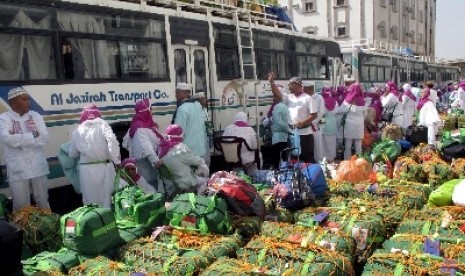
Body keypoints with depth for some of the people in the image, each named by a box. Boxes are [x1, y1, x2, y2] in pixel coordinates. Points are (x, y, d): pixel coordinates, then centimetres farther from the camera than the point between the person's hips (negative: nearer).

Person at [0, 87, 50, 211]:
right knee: (21, 207, 5)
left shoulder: (35, 115, 5)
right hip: (17, 170, -2)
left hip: (38, 167, 3)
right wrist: (32, 136, -13)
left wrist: (19, 139, -13)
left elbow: (44, 138, -7)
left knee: (43, 202, 14)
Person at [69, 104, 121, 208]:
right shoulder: (102, 123, 3)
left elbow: (73, 154, 18)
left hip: (86, 169, 2)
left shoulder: (77, 131, 10)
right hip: (104, 167, -1)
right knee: (105, 199, 8)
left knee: (90, 200, 10)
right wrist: (117, 160, -10)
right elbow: (112, 141, -13)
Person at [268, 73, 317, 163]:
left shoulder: (307, 98, -6)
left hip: (305, 133, -6)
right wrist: (272, 82, -17)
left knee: (308, 157, 0)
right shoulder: (289, 97, 9)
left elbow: (314, 115, -11)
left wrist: (301, 123, -20)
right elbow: (277, 93, -4)